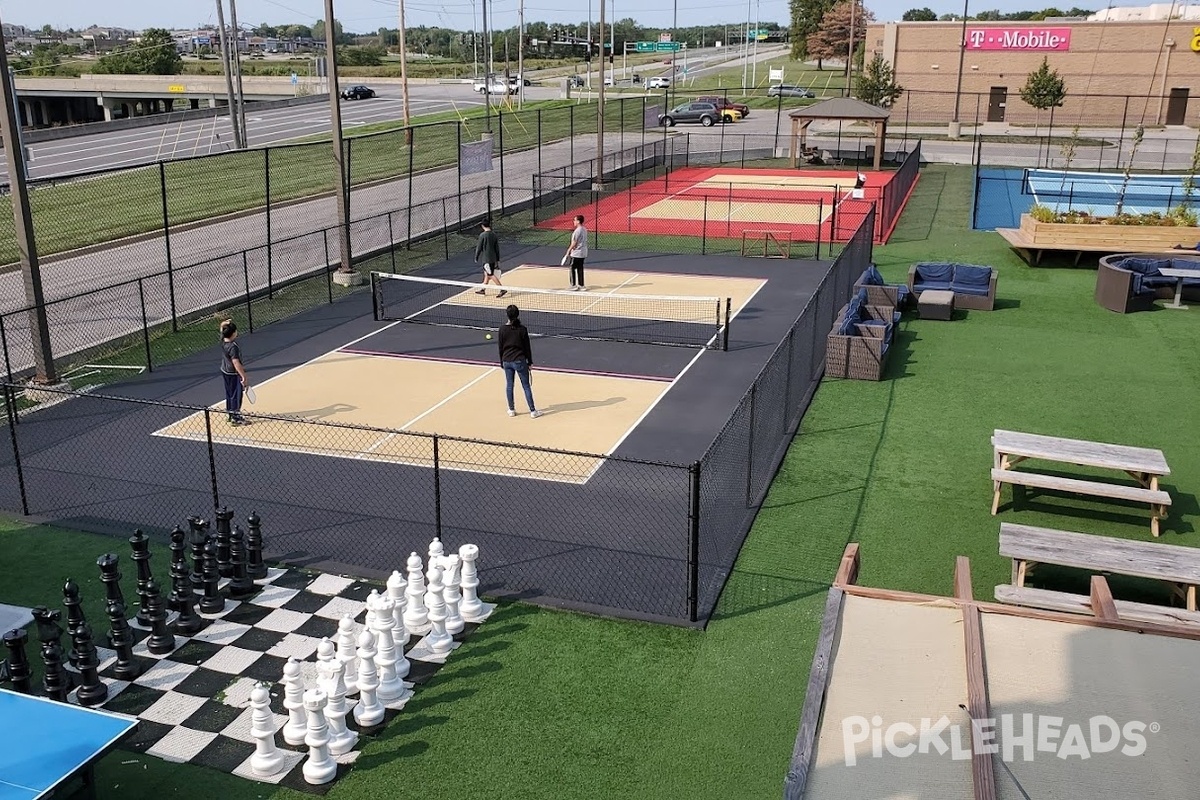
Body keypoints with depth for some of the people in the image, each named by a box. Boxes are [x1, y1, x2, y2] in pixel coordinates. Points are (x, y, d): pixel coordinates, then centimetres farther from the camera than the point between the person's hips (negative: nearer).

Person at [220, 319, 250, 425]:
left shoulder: (223, 341, -7)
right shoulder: (233, 347, -30)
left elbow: (222, 325, 11)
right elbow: (236, 364, -31)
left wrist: (225, 323, -11)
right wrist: (244, 377, -30)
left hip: (225, 371, 9)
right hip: (233, 374, -9)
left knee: (229, 394, 20)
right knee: (236, 395, 4)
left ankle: (231, 415, 32)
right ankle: (235, 418, 12)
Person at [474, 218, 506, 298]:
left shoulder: (482, 235, -15)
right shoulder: (494, 235, 3)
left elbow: (479, 248, -9)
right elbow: (497, 248, 7)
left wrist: (476, 258, 3)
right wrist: (498, 260, 13)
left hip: (487, 258, -7)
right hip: (493, 258, 7)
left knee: (491, 275, -5)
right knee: (486, 273, 18)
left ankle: (503, 289, -12)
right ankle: (483, 290, 28)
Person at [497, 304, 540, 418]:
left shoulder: (502, 329, -5)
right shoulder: (522, 329, -11)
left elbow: (501, 347, 2)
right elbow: (527, 347, -5)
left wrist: (502, 362, 13)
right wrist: (530, 362, 5)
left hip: (507, 361, 2)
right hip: (520, 361, -2)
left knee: (509, 385, 14)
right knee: (526, 386, 4)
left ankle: (511, 410, 21)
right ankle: (533, 411, 7)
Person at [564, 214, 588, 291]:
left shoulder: (577, 231, -19)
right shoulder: (584, 230, 8)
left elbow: (574, 243, -19)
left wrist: (568, 250, -11)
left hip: (576, 253, -9)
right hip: (583, 253, 9)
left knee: (573, 269, 1)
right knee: (580, 269, 14)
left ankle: (574, 285, 2)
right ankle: (581, 285, 17)